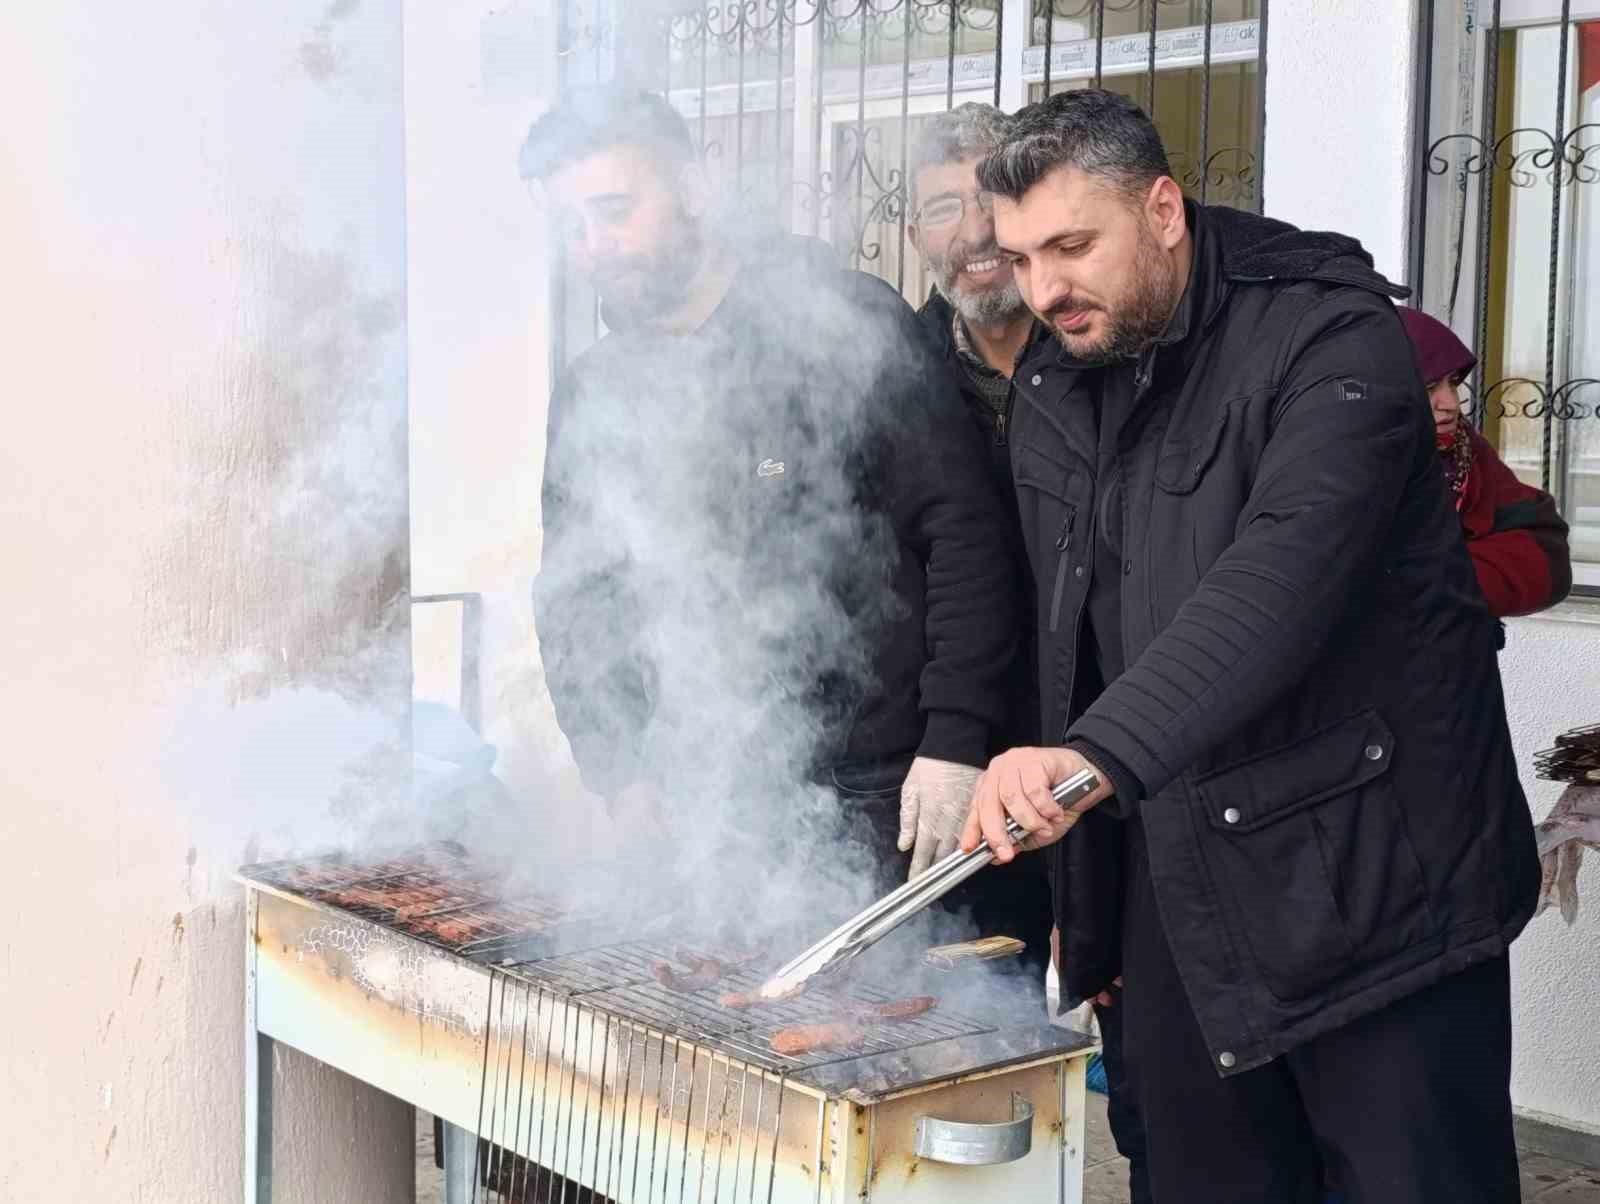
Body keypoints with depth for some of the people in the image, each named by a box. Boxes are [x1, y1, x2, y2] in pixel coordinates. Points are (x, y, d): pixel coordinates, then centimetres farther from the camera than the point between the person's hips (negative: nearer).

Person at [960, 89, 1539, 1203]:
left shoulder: (1329, 334, -14)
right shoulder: (1052, 384, 9)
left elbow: (1285, 579, -31)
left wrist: (1100, 751, -43)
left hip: (1373, 883, -6)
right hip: (1177, 888, 7)